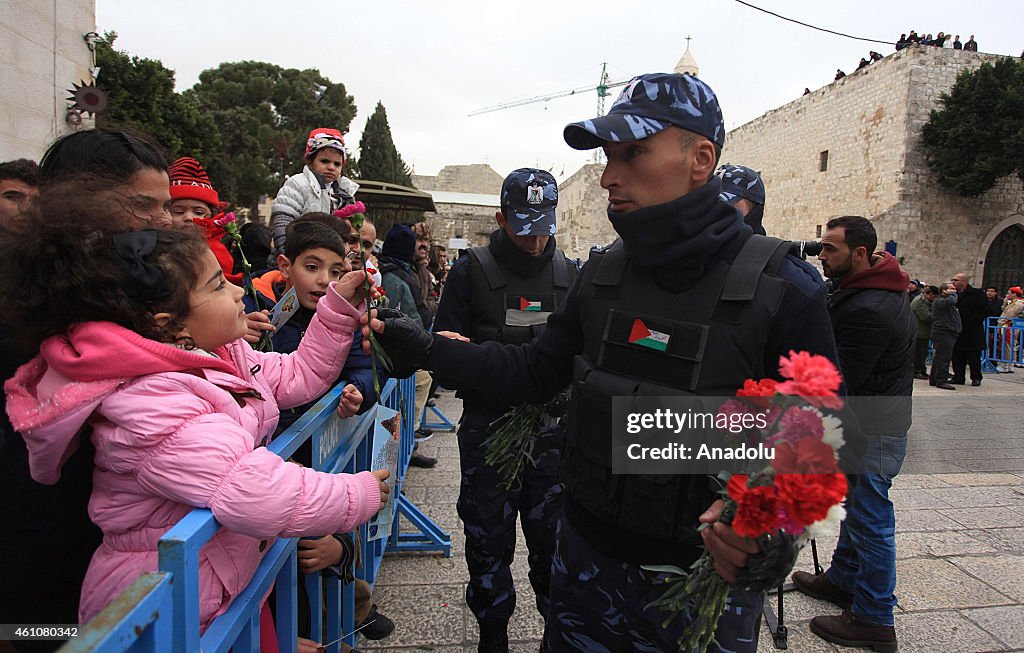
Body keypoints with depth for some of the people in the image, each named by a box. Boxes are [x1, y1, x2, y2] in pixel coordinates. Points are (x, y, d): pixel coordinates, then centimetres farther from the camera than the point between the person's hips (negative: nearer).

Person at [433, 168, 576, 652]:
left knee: (553, 534, 10)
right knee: (488, 538, 11)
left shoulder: (570, 273, 5)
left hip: (551, 428, 2)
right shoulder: (471, 272, -4)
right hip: (487, 426, -1)